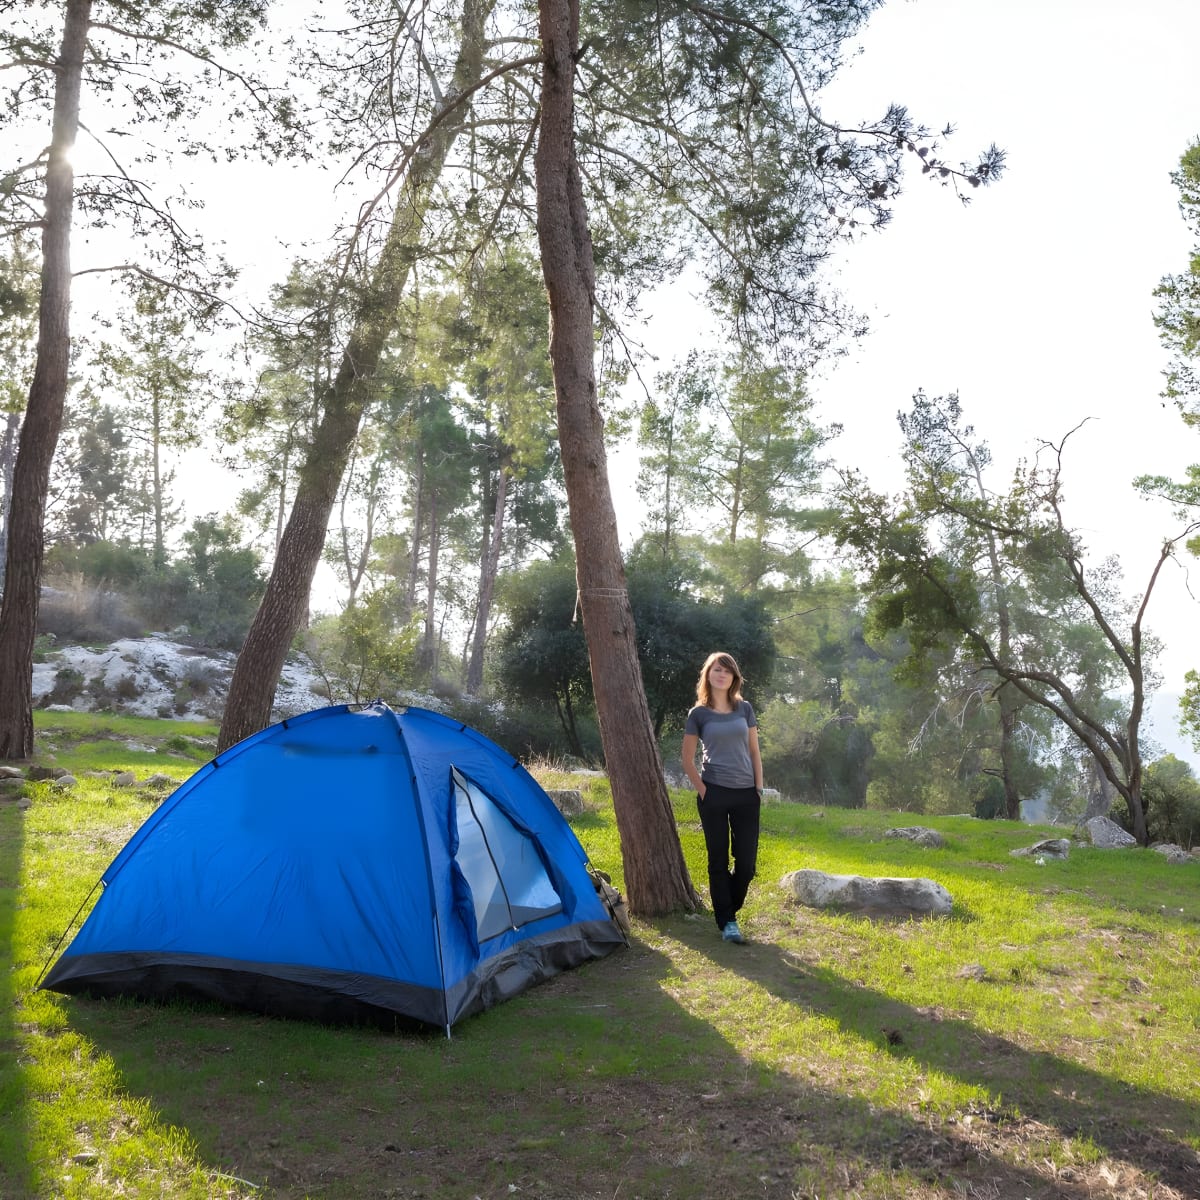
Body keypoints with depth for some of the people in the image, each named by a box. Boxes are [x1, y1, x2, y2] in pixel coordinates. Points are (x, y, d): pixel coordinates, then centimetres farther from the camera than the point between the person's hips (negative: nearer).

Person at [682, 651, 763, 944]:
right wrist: (702, 790, -5)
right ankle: (726, 922, 13)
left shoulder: (745, 709, 7)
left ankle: (729, 910, 25)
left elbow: (754, 752, 10)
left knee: (746, 861, 3)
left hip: (745, 794, 3)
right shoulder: (699, 713, -1)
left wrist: (759, 788, 4)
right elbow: (688, 760, 3)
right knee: (719, 860, 3)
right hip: (714, 794, -3)